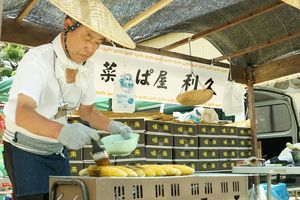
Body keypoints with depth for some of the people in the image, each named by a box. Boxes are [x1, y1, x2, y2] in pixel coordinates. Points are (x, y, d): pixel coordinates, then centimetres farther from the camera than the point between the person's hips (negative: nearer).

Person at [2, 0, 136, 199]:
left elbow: (87, 111, 7)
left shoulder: (86, 68, -5)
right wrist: (62, 131, -57)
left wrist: (112, 126, -13)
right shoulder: (38, 59, -25)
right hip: (25, 150, -5)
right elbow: (22, 114, -39)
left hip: (57, 150, 6)